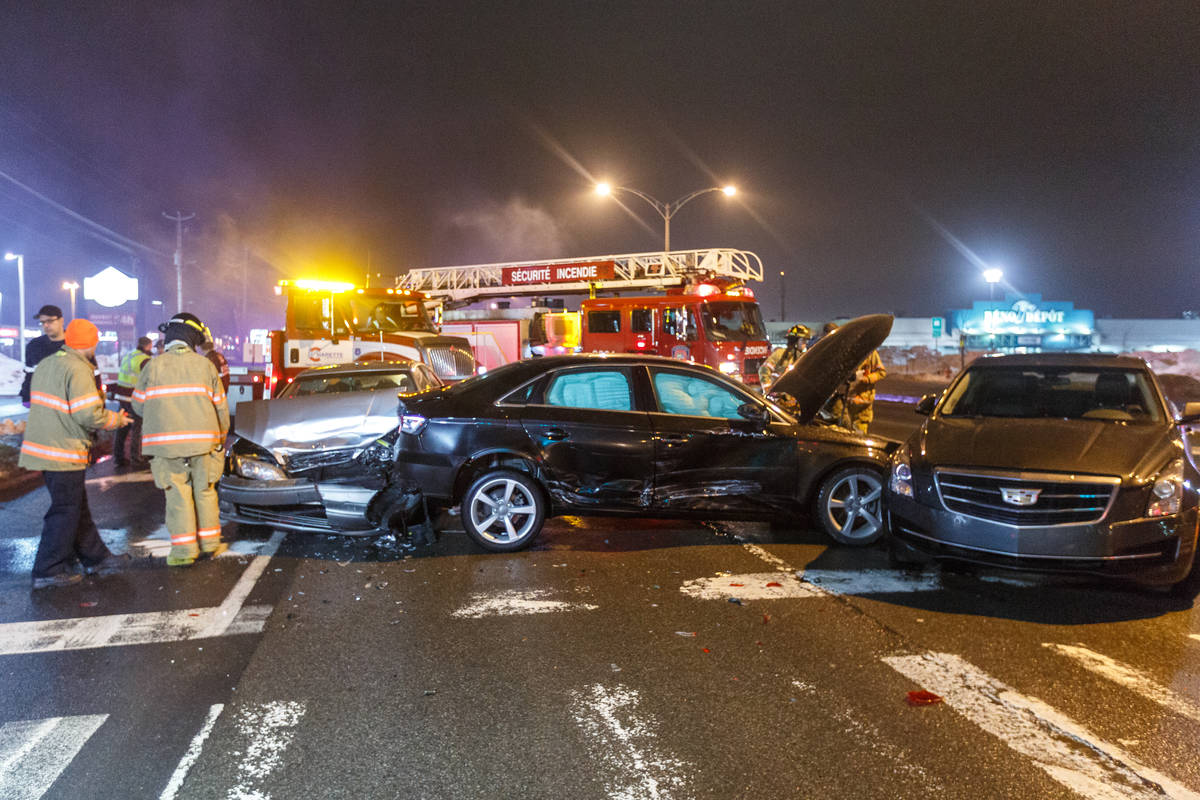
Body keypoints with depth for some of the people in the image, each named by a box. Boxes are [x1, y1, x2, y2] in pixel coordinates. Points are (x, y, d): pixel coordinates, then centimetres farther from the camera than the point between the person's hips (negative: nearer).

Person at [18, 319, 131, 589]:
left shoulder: (45, 365, 12)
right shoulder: (77, 370, -17)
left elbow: (42, 405, 18)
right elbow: (90, 415, -22)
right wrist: (117, 419, -4)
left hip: (42, 446, 9)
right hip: (63, 453, -9)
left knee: (77, 507, 17)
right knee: (65, 511, 1)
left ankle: (96, 558, 27)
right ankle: (48, 572, 6)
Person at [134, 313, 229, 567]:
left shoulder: (154, 366, 0)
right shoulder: (205, 365, 3)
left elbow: (139, 405, 6)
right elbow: (220, 407, 6)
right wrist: (220, 437, 20)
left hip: (166, 441, -1)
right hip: (203, 439, 1)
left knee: (178, 494, 4)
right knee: (205, 491, 13)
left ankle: (184, 549, 4)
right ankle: (210, 542, 20)